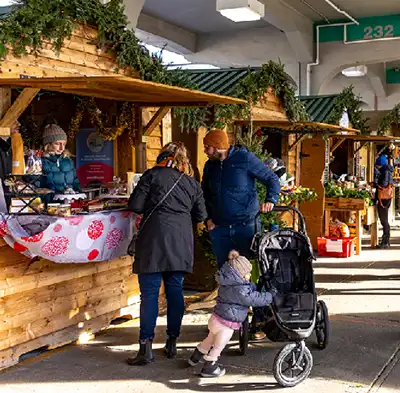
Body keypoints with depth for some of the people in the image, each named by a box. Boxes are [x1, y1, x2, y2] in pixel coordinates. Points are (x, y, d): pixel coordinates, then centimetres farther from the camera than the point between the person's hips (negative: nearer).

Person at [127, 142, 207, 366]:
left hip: (154, 239, -4)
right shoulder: (193, 183, 13)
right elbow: (201, 215, 13)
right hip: (181, 243, 4)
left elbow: (135, 205, -2)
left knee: (149, 293, -2)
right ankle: (172, 343, 18)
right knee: (175, 291, 12)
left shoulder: (153, 175, 2)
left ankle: (146, 348, -4)